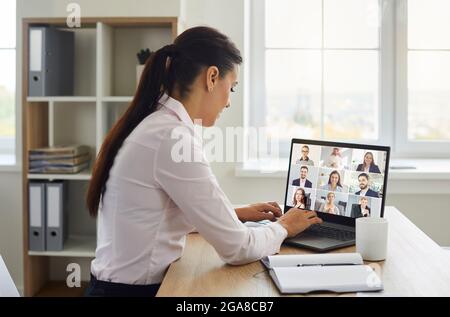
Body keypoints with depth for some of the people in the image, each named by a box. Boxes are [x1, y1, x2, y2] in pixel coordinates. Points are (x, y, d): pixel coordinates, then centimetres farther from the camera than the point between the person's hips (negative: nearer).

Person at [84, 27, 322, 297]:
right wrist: (283, 227, 1)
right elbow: (237, 249, -17)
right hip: (137, 289, -9)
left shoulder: (152, 125, 6)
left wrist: (237, 214, 15)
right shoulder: (173, 138, -21)